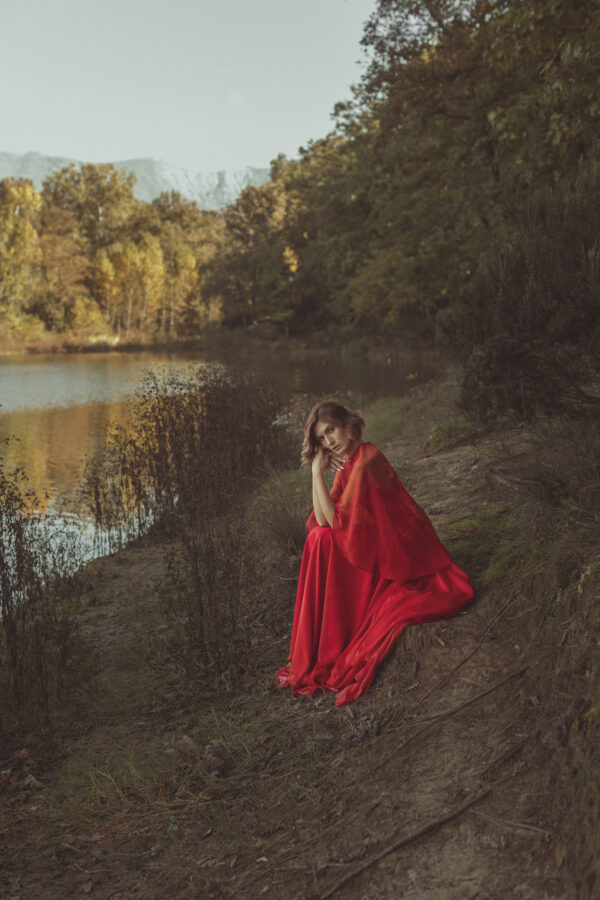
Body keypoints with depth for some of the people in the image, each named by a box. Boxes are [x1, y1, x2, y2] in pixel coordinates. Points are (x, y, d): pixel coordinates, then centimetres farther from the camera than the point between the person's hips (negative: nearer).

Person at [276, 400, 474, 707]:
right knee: (319, 538, -3)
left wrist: (317, 472, -20)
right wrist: (318, 469, -6)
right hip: (378, 543, 9)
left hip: (403, 552, -9)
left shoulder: (366, 462, -22)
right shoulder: (347, 461, 7)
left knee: (323, 540, -16)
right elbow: (321, 519, 0)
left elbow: (336, 520, -23)